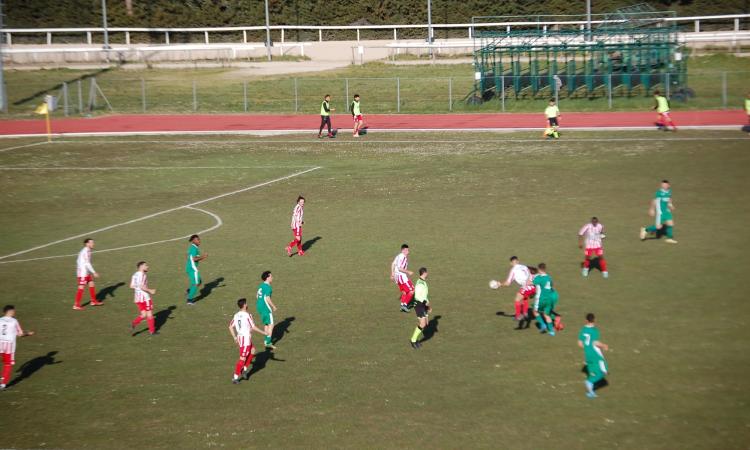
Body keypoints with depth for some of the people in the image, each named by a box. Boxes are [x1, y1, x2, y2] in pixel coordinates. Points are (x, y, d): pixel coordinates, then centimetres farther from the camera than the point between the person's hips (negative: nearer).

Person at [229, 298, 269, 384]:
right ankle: (235, 378, -1)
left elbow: (231, 327, 10)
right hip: (246, 337, -8)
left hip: (239, 337, 8)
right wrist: (264, 332, -6)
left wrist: (235, 337, 18)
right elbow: (253, 327, -17)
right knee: (242, 358, -2)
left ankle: (245, 368, 23)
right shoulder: (248, 315, -16)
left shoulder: (236, 315, 6)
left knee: (252, 350, 25)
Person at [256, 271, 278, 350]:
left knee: (266, 324, 20)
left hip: (259, 306, 10)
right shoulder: (267, 287, -17)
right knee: (271, 324, -4)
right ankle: (268, 342, -7)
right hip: (266, 308, -10)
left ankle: (266, 340, 27)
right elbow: (267, 298, -22)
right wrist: (273, 306, -10)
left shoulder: (261, 286, 12)